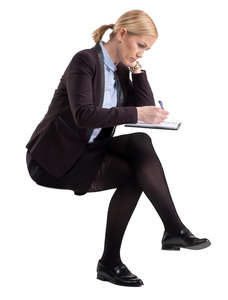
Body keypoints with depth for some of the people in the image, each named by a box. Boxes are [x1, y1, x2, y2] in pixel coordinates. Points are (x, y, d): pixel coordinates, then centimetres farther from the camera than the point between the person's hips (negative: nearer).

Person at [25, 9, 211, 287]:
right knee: (134, 175, -25)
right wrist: (136, 113, -34)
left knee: (140, 142, -21)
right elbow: (83, 115, -28)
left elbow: (145, 108, 5)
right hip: (55, 158, -7)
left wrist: (138, 69, -2)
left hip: (88, 150, 7)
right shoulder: (85, 61, -15)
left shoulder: (121, 70, 8)